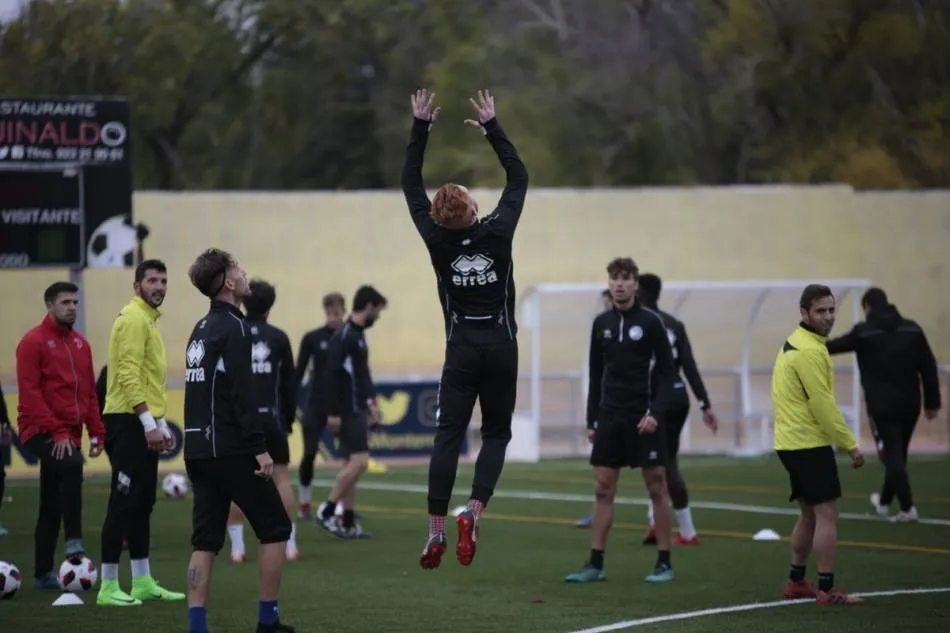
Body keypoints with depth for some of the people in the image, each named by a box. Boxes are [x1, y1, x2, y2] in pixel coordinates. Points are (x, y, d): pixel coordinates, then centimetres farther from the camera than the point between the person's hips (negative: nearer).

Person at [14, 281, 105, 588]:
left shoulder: (81, 344, 14)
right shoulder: (33, 342, -7)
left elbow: (89, 392, 17)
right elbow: (30, 393, -13)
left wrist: (96, 432, 6)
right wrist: (57, 432, -20)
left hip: (68, 434, 7)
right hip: (41, 433, -7)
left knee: (51, 506, 9)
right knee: (72, 465, -33)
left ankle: (43, 574, 13)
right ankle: (74, 541, -30)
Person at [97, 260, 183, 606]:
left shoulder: (149, 319, 20)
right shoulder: (133, 318, -11)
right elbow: (128, 375, -20)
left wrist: (162, 425, 22)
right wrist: (149, 423, -24)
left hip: (143, 424, 10)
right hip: (129, 423, -10)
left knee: (142, 503, 12)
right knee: (124, 503, -9)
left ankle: (142, 582, 17)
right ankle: (108, 587, -8)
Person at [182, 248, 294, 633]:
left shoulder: (201, 329, 16)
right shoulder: (234, 327, -11)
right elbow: (241, 394, -18)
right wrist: (260, 448, -19)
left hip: (198, 450, 8)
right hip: (230, 450, -8)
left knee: (205, 541, 5)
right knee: (275, 529, 3)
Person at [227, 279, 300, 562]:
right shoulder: (278, 338, 3)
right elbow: (289, 384, 6)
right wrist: (289, 419, 17)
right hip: (270, 417, 1)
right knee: (281, 477, 8)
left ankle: (237, 547, 0)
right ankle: (290, 545, 6)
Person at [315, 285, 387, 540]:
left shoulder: (358, 335, 15)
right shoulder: (344, 336, -15)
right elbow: (332, 375, -20)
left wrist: (370, 401, 17)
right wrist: (333, 412, -22)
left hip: (358, 409, 10)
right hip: (348, 411, -10)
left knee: (351, 463, 9)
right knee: (359, 461, -13)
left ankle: (348, 523, 11)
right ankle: (326, 511, -7)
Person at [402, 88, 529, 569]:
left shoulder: (437, 239, -5)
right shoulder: (497, 231, -7)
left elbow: (411, 185, 7)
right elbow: (518, 177, 7)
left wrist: (420, 128, 9)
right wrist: (491, 127, 11)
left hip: (461, 348, 0)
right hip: (501, 345, 0)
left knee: (448, 435, -2)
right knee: (496, 433, 7)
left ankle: (436, 530, -10)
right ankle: (473, 510, -15)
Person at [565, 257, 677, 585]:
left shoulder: (650, 322, -5)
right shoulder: (602, 323, 7)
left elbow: (666, 372, -5)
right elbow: (596, 374, 12)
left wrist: (656, 413, -16)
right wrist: (591, 420, 8)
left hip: (644, 418, -4)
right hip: (610, 417, 4)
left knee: (656, 487, 0)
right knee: (603, 489, 2)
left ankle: (664, 563, 7)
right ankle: (595, 564, 5)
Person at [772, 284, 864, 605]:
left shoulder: (796, 343, 15)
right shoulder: (810, 350, -17)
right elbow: (822, 404, -20)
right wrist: (850, 444, -14)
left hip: (792, 442, 10)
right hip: (809, 443, -10)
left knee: (810, 513, 18)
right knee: (827, 513, -8)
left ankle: (796, 581, 24)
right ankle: (827, 590, -9)